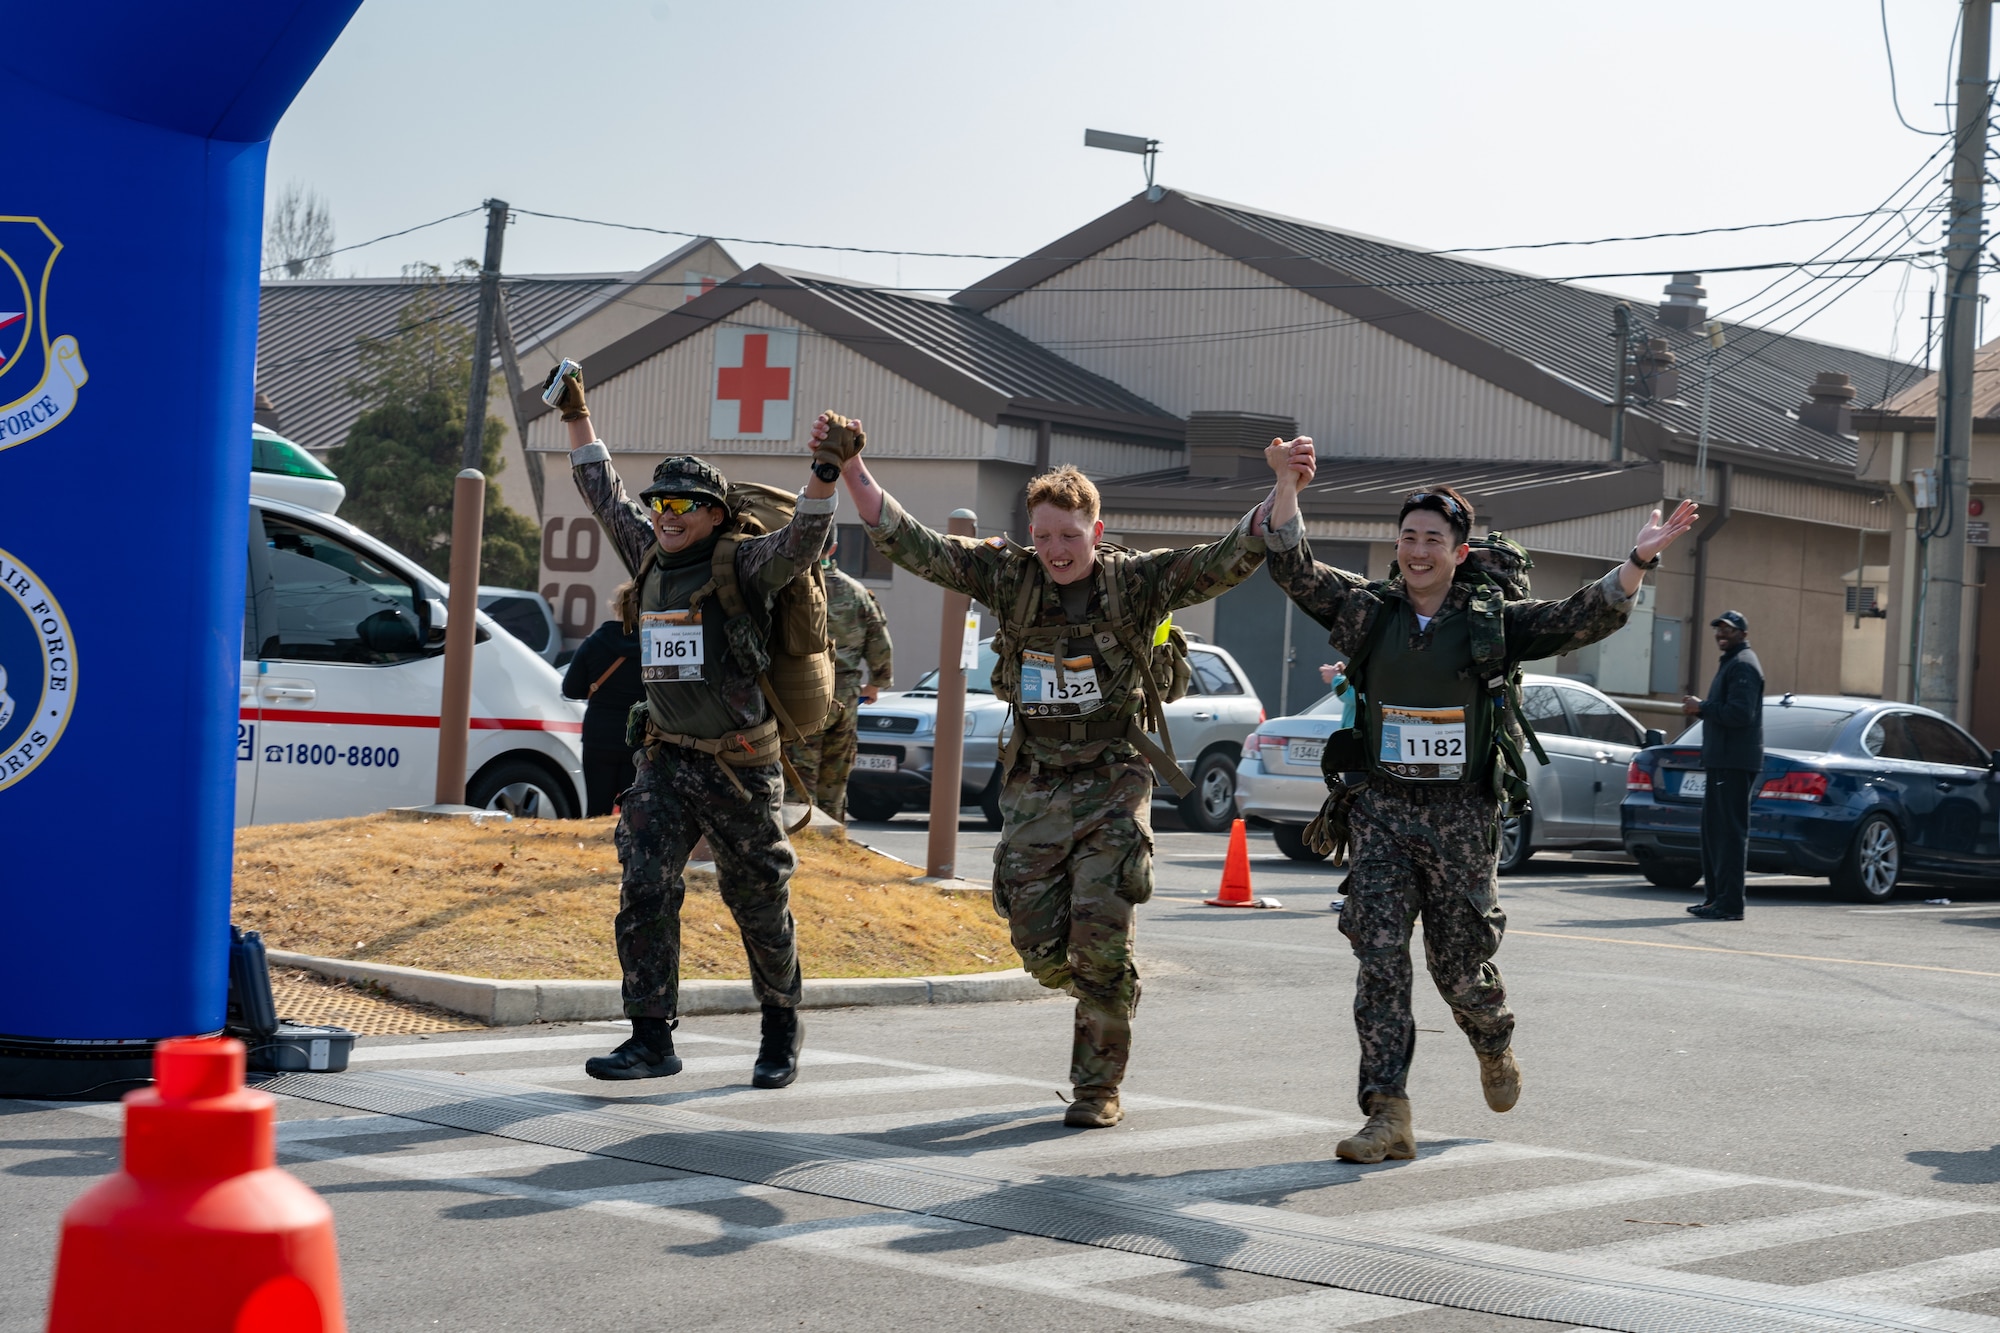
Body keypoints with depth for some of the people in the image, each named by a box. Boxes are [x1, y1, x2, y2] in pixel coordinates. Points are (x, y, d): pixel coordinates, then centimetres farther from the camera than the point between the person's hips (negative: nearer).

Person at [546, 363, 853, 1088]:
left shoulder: (744, 567, -8)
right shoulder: (650, 560, 8)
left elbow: (803, 540, -25)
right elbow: (605, 493, 20)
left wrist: (824, 476, -40)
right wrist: (576, 416, 23)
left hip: (740, 767, -5)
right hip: (664, 758, 5)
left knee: (760, 901, 6)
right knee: (644, 892, -6)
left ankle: (782, 1028, 24)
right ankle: (651, 1039, -2)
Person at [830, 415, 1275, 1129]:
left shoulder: (1137, 581, -7)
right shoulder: (1009, 575, -2)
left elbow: (1231, 559, -15)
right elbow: (908, 543, -6)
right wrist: (852, 473, -17)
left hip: (1112, 784, -3)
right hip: (1034, 786, 3)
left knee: (1101, 937, -11)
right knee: (1039, 946, 1)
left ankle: (1099, 1087, 5)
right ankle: (1102, 998, 36)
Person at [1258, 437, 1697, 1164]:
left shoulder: (1492, 623, 1)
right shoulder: (1366, 610, 3)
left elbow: (1583, 618, -7)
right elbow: (1292, 567, -6)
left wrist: (1639, 560, -21)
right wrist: (1287, 485, -22)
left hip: (1461, 815, -1)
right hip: (1381, 810, 1)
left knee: (1459, 963, 7)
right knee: (1379, 959, -9)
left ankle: (1495, 1045, 41)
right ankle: (1388, 1117, -8)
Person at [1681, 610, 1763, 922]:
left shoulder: (1743, 665, -11)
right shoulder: (1730, 663, 23)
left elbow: (1740, 713, -22)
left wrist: (1702, 707, -13)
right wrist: (1699, 707, 11)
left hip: (1735, 762, -11)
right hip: (1722, 760, 11)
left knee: (1731, 831, -11)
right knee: (1714, 827, 14)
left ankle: (1729, 903, -12)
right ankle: (1714, 896, 19)